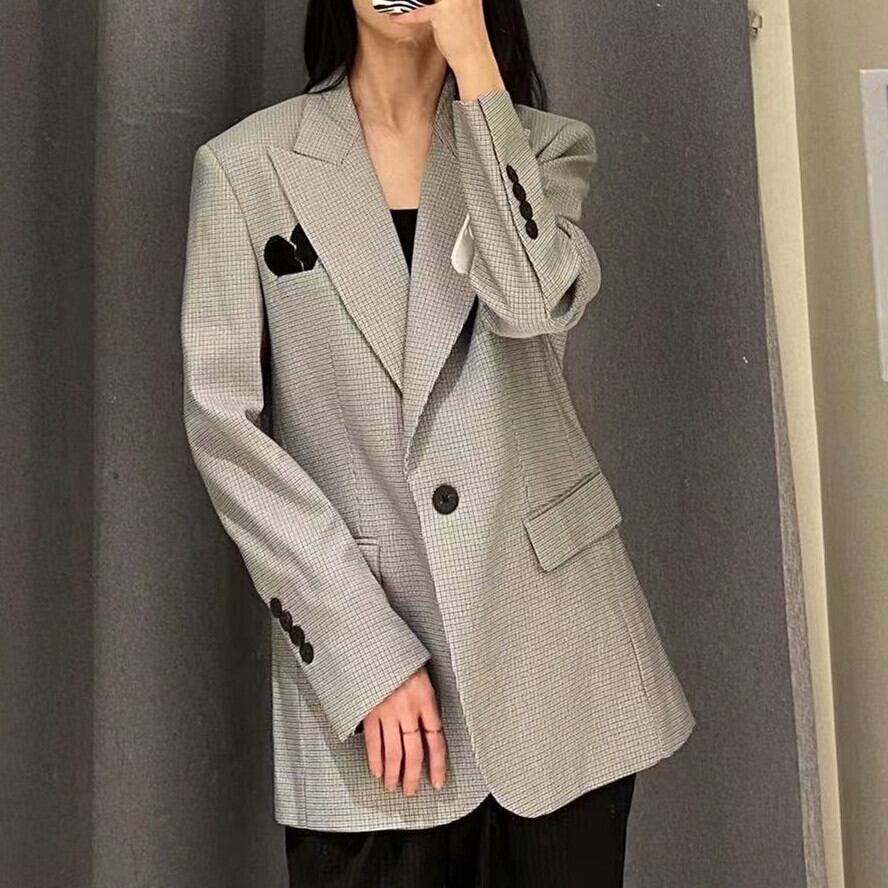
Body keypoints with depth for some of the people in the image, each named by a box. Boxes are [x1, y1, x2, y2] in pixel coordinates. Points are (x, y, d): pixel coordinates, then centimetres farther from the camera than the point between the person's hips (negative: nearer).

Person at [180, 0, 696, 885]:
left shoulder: (546, 145, 7)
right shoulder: (245, 165, 1)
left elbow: (533, 301, -14)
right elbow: (222, 422, -5)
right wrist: (364, 655, -11)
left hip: (553, 635, 2)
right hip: (360, 643, -1)